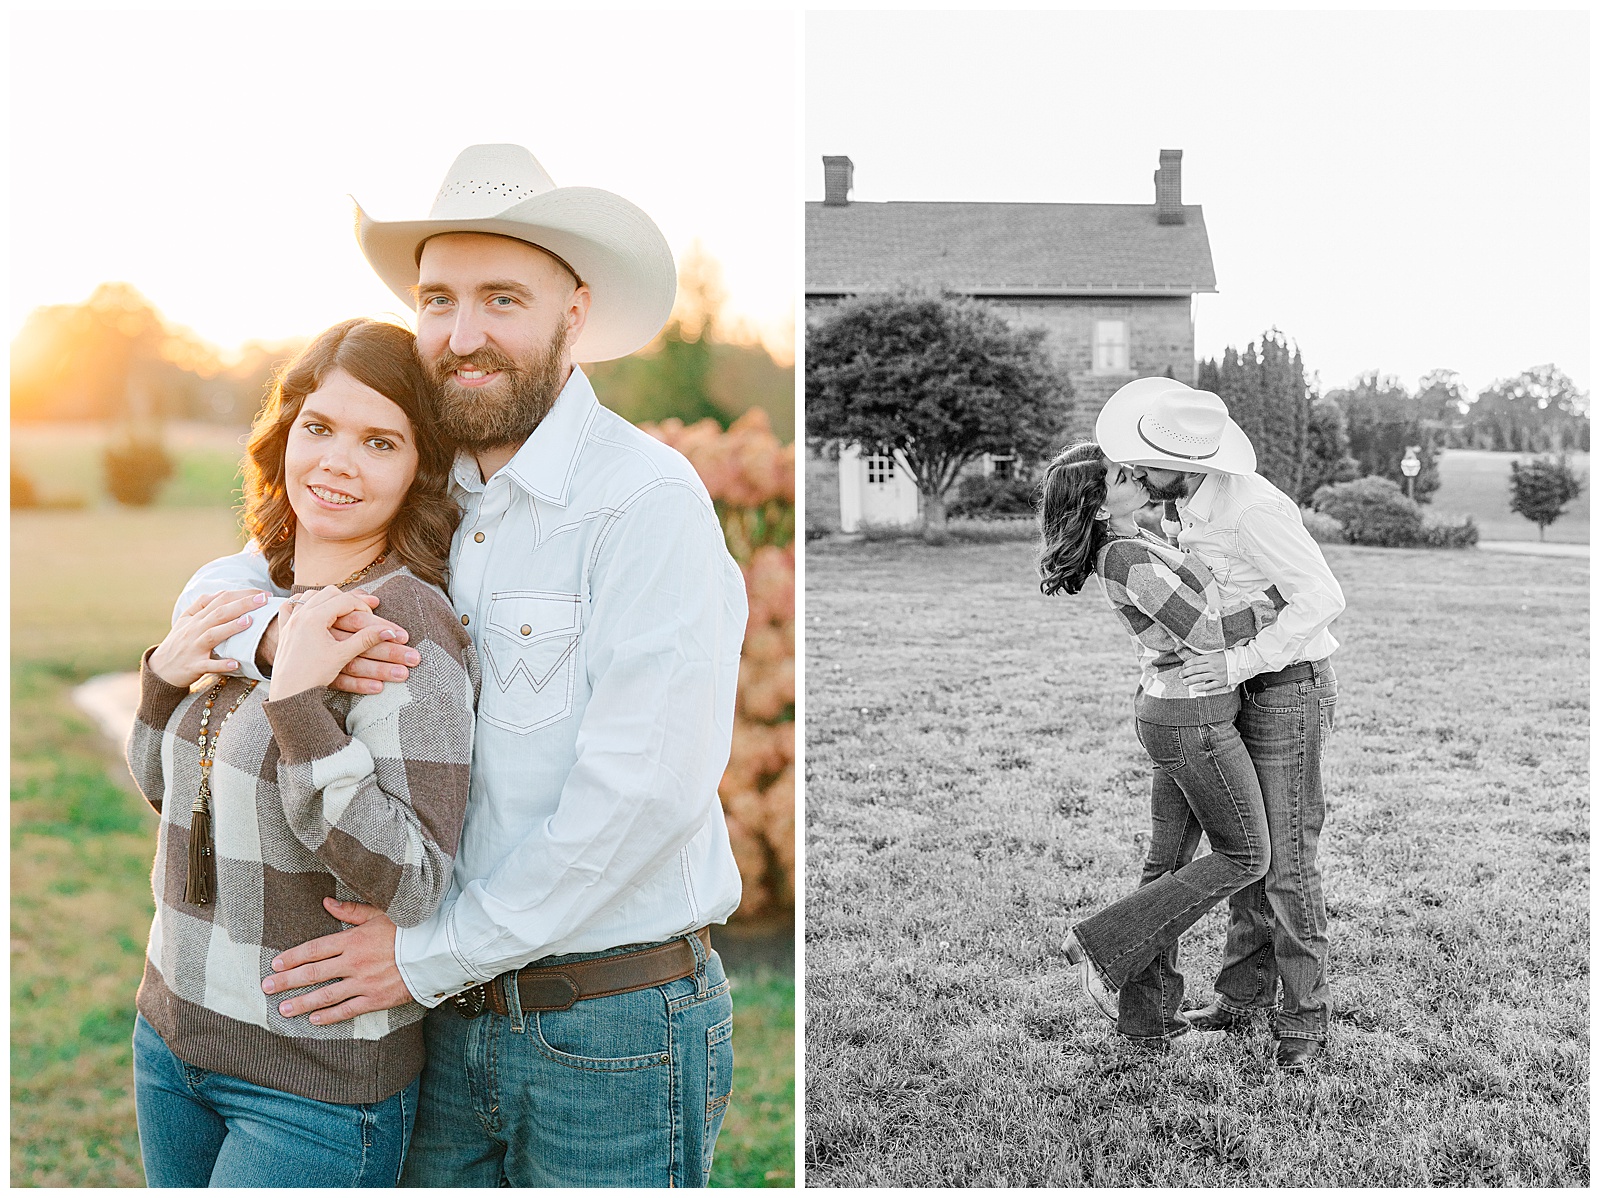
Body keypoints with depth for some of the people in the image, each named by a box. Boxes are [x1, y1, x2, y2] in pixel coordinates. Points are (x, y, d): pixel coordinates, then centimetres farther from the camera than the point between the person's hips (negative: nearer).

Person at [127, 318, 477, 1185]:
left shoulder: (409, 632, -19)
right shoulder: (243, 600, 3)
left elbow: (410, 888, -24)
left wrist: (297, 703, -29)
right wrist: (163, 680, -3)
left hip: (322, 1075, -7)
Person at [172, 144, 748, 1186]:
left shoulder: (649, 502, -15)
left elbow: (645, 792, -22)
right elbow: (218, 589, 13)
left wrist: (432, 952, -14)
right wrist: (279, 635, -12)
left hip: (617, 1031, -6)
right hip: (454, 1017, 6)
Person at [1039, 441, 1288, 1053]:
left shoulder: (1133, 543, 7)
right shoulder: (1130, 559, -23)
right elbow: (1205, 632, -20)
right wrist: (1280, 597, -10)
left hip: (1167, 708, 9)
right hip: (1193, 719, -9)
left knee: (1168, 860, 12)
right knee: (1243, 857, 3)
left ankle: (1145, 1014, 17)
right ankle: (1104, 944, 1)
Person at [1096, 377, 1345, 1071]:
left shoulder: (1254, 508, -27)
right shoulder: (1188, 502, 1)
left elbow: (1321, 598, -28)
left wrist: (1240, 664, -29)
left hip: (1288, 692, -9)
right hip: (1239, 691, 9)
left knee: (1285, 859, -4)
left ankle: (1304, 1017, 7)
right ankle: (1244, 995, 23)